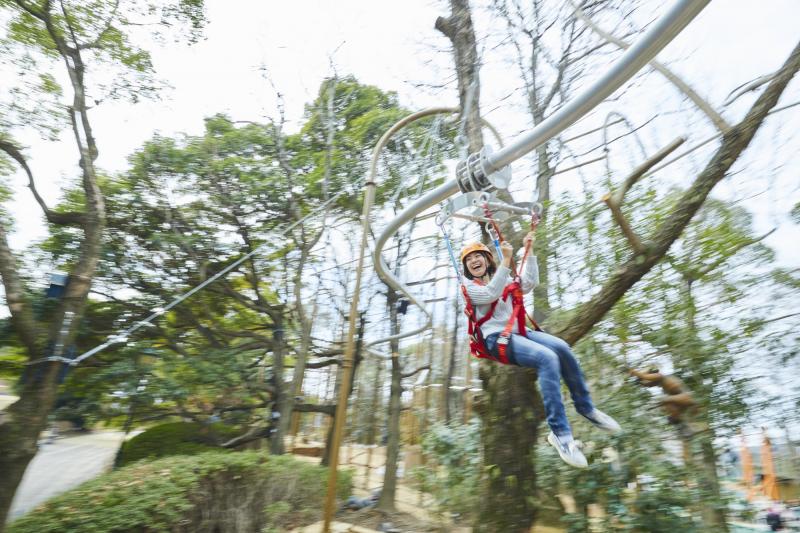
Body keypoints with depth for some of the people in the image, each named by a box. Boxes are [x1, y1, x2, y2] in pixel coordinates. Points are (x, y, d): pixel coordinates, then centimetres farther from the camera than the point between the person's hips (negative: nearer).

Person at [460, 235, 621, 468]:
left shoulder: (504, 280, 23)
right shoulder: (469, 287, 4)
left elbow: (530, 283, 7)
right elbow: (491, 293, -16)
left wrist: (529, 253, 3)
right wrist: (506, 261, -21)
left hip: (518, 332, 6)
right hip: (496, 339, -6)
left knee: (562, 348, -21)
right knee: (547, 358, -30)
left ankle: (586, 408, -1)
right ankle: (560, 433, -27)